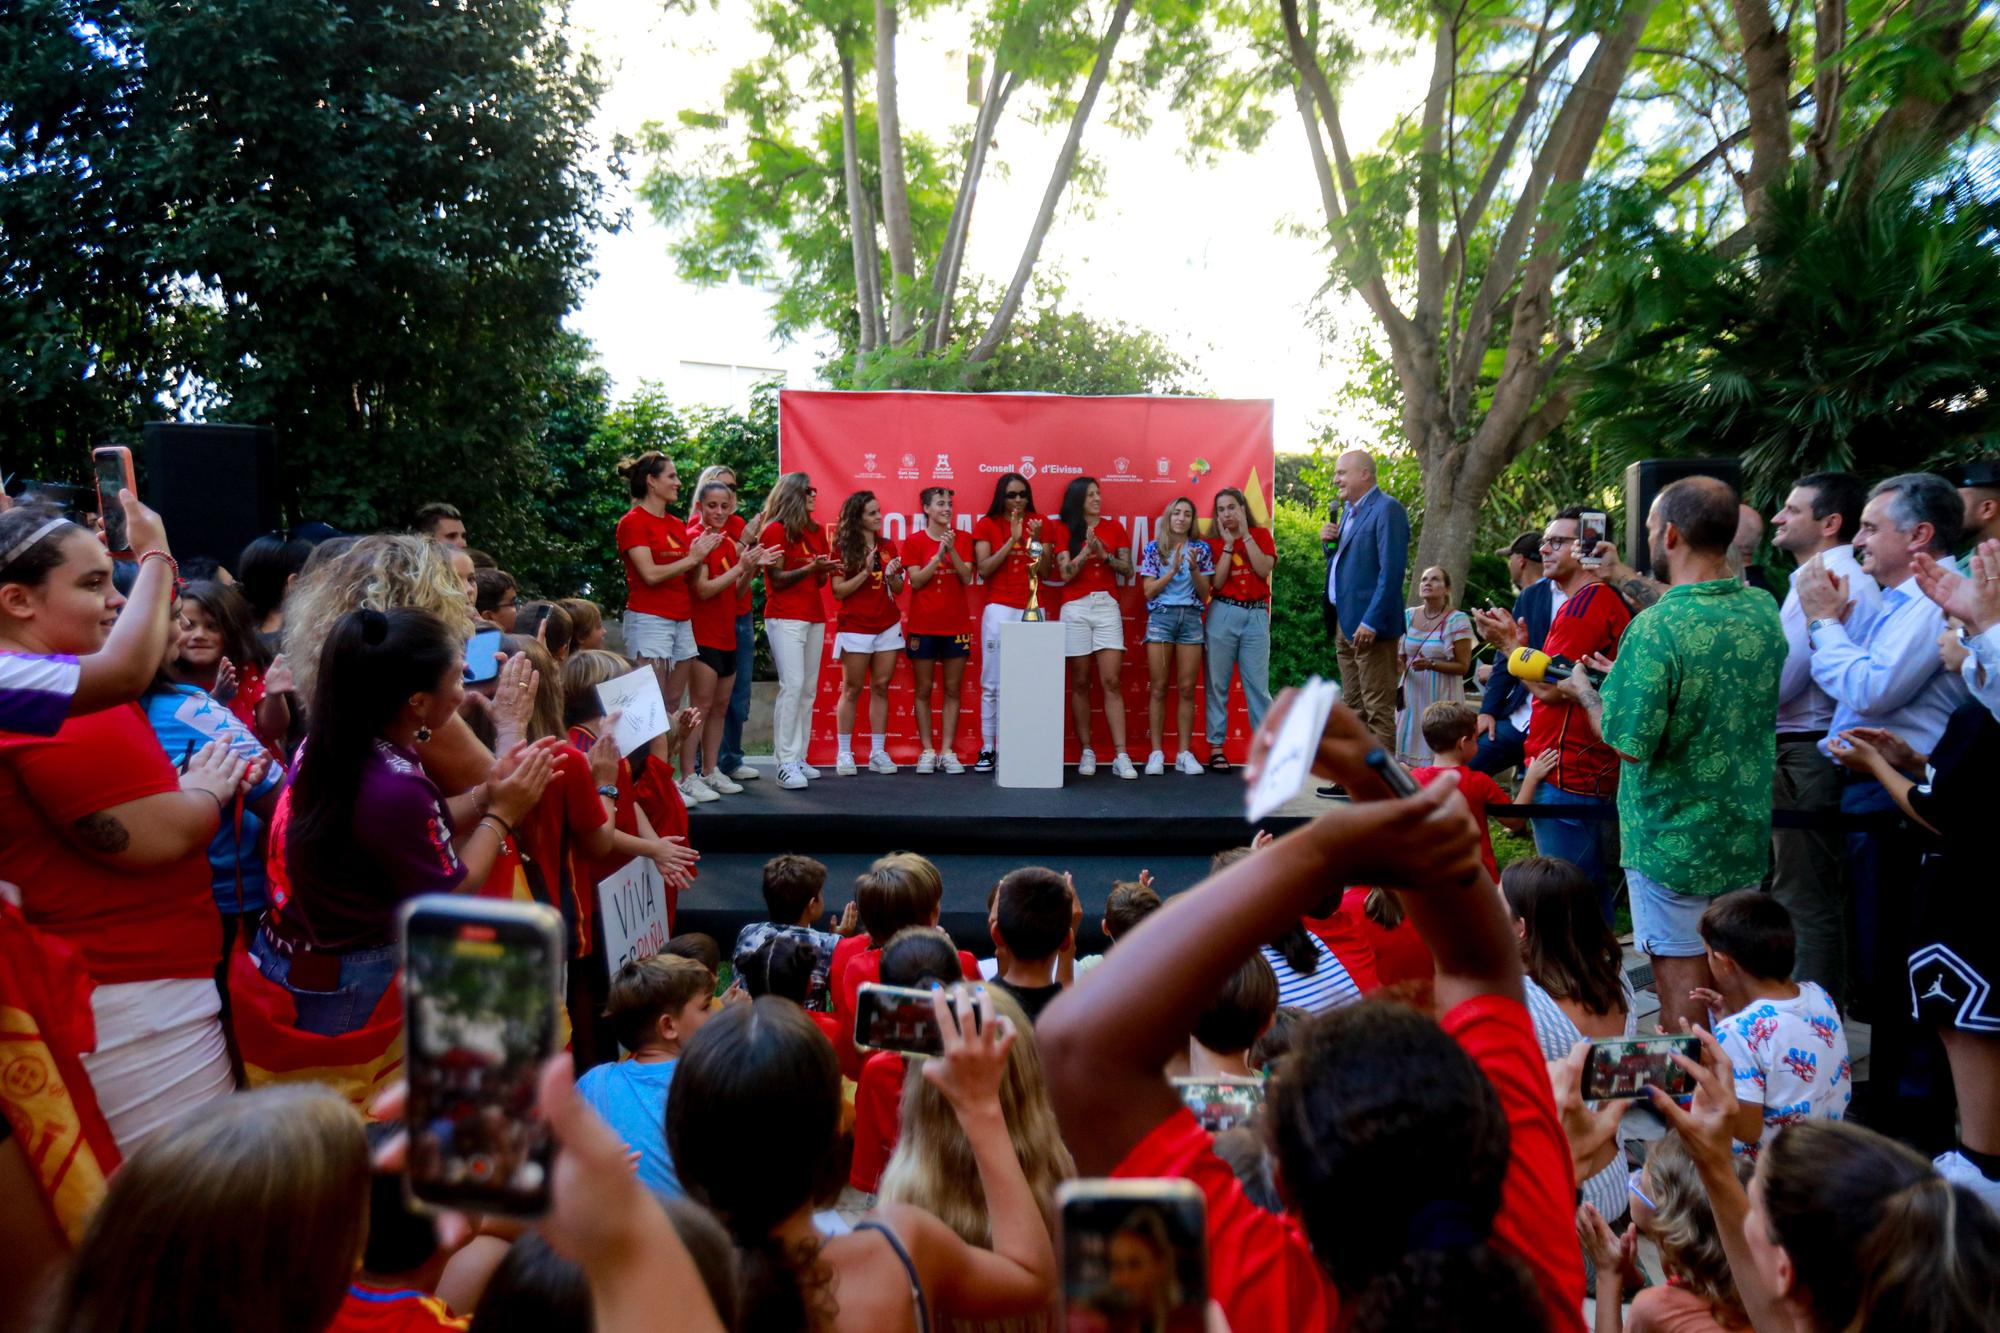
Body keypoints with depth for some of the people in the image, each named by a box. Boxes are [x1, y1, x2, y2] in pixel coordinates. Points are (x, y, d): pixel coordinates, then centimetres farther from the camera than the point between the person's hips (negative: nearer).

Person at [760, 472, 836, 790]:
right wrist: (810, 567, -19)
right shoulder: (775, 530, -4)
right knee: (792, 686, -14)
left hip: (814, 616, 7)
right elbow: (776, 580, -8)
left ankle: (798, 758, 9)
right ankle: (786, 764, -13)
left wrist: (825, 569, -3)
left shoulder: (816, 531, 15)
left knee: (809, 689, 4)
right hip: (785, 617, -7)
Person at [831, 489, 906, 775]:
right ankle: (844, 753, 6)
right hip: (855, 628, -4)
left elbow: (899, 589, 12)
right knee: (852, 690, 0)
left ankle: (878, 753, 9)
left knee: (880, 688, 4)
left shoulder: (888, 546, 9)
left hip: (888, 627, 4)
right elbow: (838, 592, -8)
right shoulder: (843, 548, -3)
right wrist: (866, 571, -16)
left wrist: (891, 575, -9)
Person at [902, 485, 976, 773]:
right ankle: (927, 751, 8)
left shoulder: (963, 539, 6)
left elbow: (967, 578, -2)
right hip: (923, 625, -2)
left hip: (956, 624, 2)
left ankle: (948, 750, 7)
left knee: (953, 689, 3)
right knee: (923, 690, 2)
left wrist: (951, 550, -14)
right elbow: (916, 581, -7)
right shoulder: (914, 541, 1)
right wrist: (939, 553, -15)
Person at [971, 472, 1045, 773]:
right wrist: (1012, 539, -11)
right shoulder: (986, 525, 5)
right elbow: (984, 570, -5)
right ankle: (988, 748, 4)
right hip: (999, 610, -2)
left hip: (1032, 610, 2)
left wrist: (1035, 540, -8)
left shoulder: (1037, 523, 10)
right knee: (993, 684, -2)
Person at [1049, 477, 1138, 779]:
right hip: (1075, 609, -1)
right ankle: (1086, 752, 8)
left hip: (1107, 607, 1)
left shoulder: (1114, 527, 9)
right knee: (1080, 683, 1)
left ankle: (1120, 756, -9)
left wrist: (1105, 554, -10)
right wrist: (1087, 549, -16)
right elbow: (1065, 573, -5)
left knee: (1111, 681, -7)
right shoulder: (1063, 530, 4)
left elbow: (1128, 571, 5)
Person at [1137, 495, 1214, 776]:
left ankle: (1185, 753, 5)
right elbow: (1149, 592, -1)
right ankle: (1156, 753, 2)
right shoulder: (1153, 548, 5)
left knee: (1187, 689, 0)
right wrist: (1173, 569, -11)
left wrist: (1194, 568, -11)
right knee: (1159, 688, -2)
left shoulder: (1201, 548, 8)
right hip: (1161, 617, -1)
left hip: (1191, 618, 1)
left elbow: (1204, 594, 6)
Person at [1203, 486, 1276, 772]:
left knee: (1258, 683, -2)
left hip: (1256, 615, 0)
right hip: (1223, 614, 0)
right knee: (1217, 683, 1)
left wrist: (1245, 534, -6)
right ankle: (1216, 747, 7)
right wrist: (1228, 544, -7)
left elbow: (1264, 569, -8)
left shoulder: (1261, 534, 8)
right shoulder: (1212, 542, 7)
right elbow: (1216, 582, -5)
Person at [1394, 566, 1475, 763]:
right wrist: (1397, 663, -9)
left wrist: (1430, 664, -20)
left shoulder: (1457, 620, -7)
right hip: (1411, 694, 4)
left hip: (1441, 696, -4)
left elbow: (1463, 667, -7)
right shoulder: (1408, 616, 6)